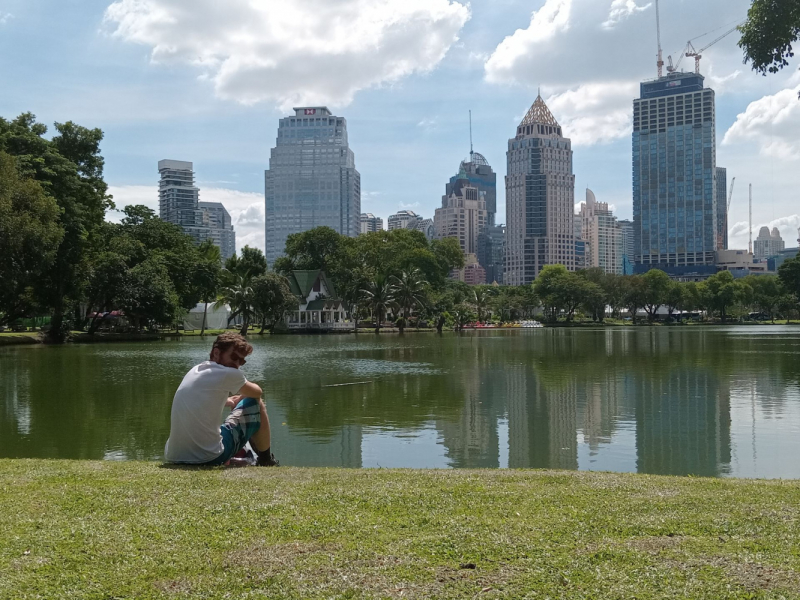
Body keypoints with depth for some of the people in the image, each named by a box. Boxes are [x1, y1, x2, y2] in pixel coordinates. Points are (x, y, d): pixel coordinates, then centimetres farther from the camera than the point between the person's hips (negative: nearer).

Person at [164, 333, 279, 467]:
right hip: (209, 458, -8)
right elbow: (257, 392, 12)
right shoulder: (228, 374, -8)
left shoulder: (195, 371, 14)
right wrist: (242, 397, 32)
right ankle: (266, 461, 26)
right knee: (256, 403, 10)